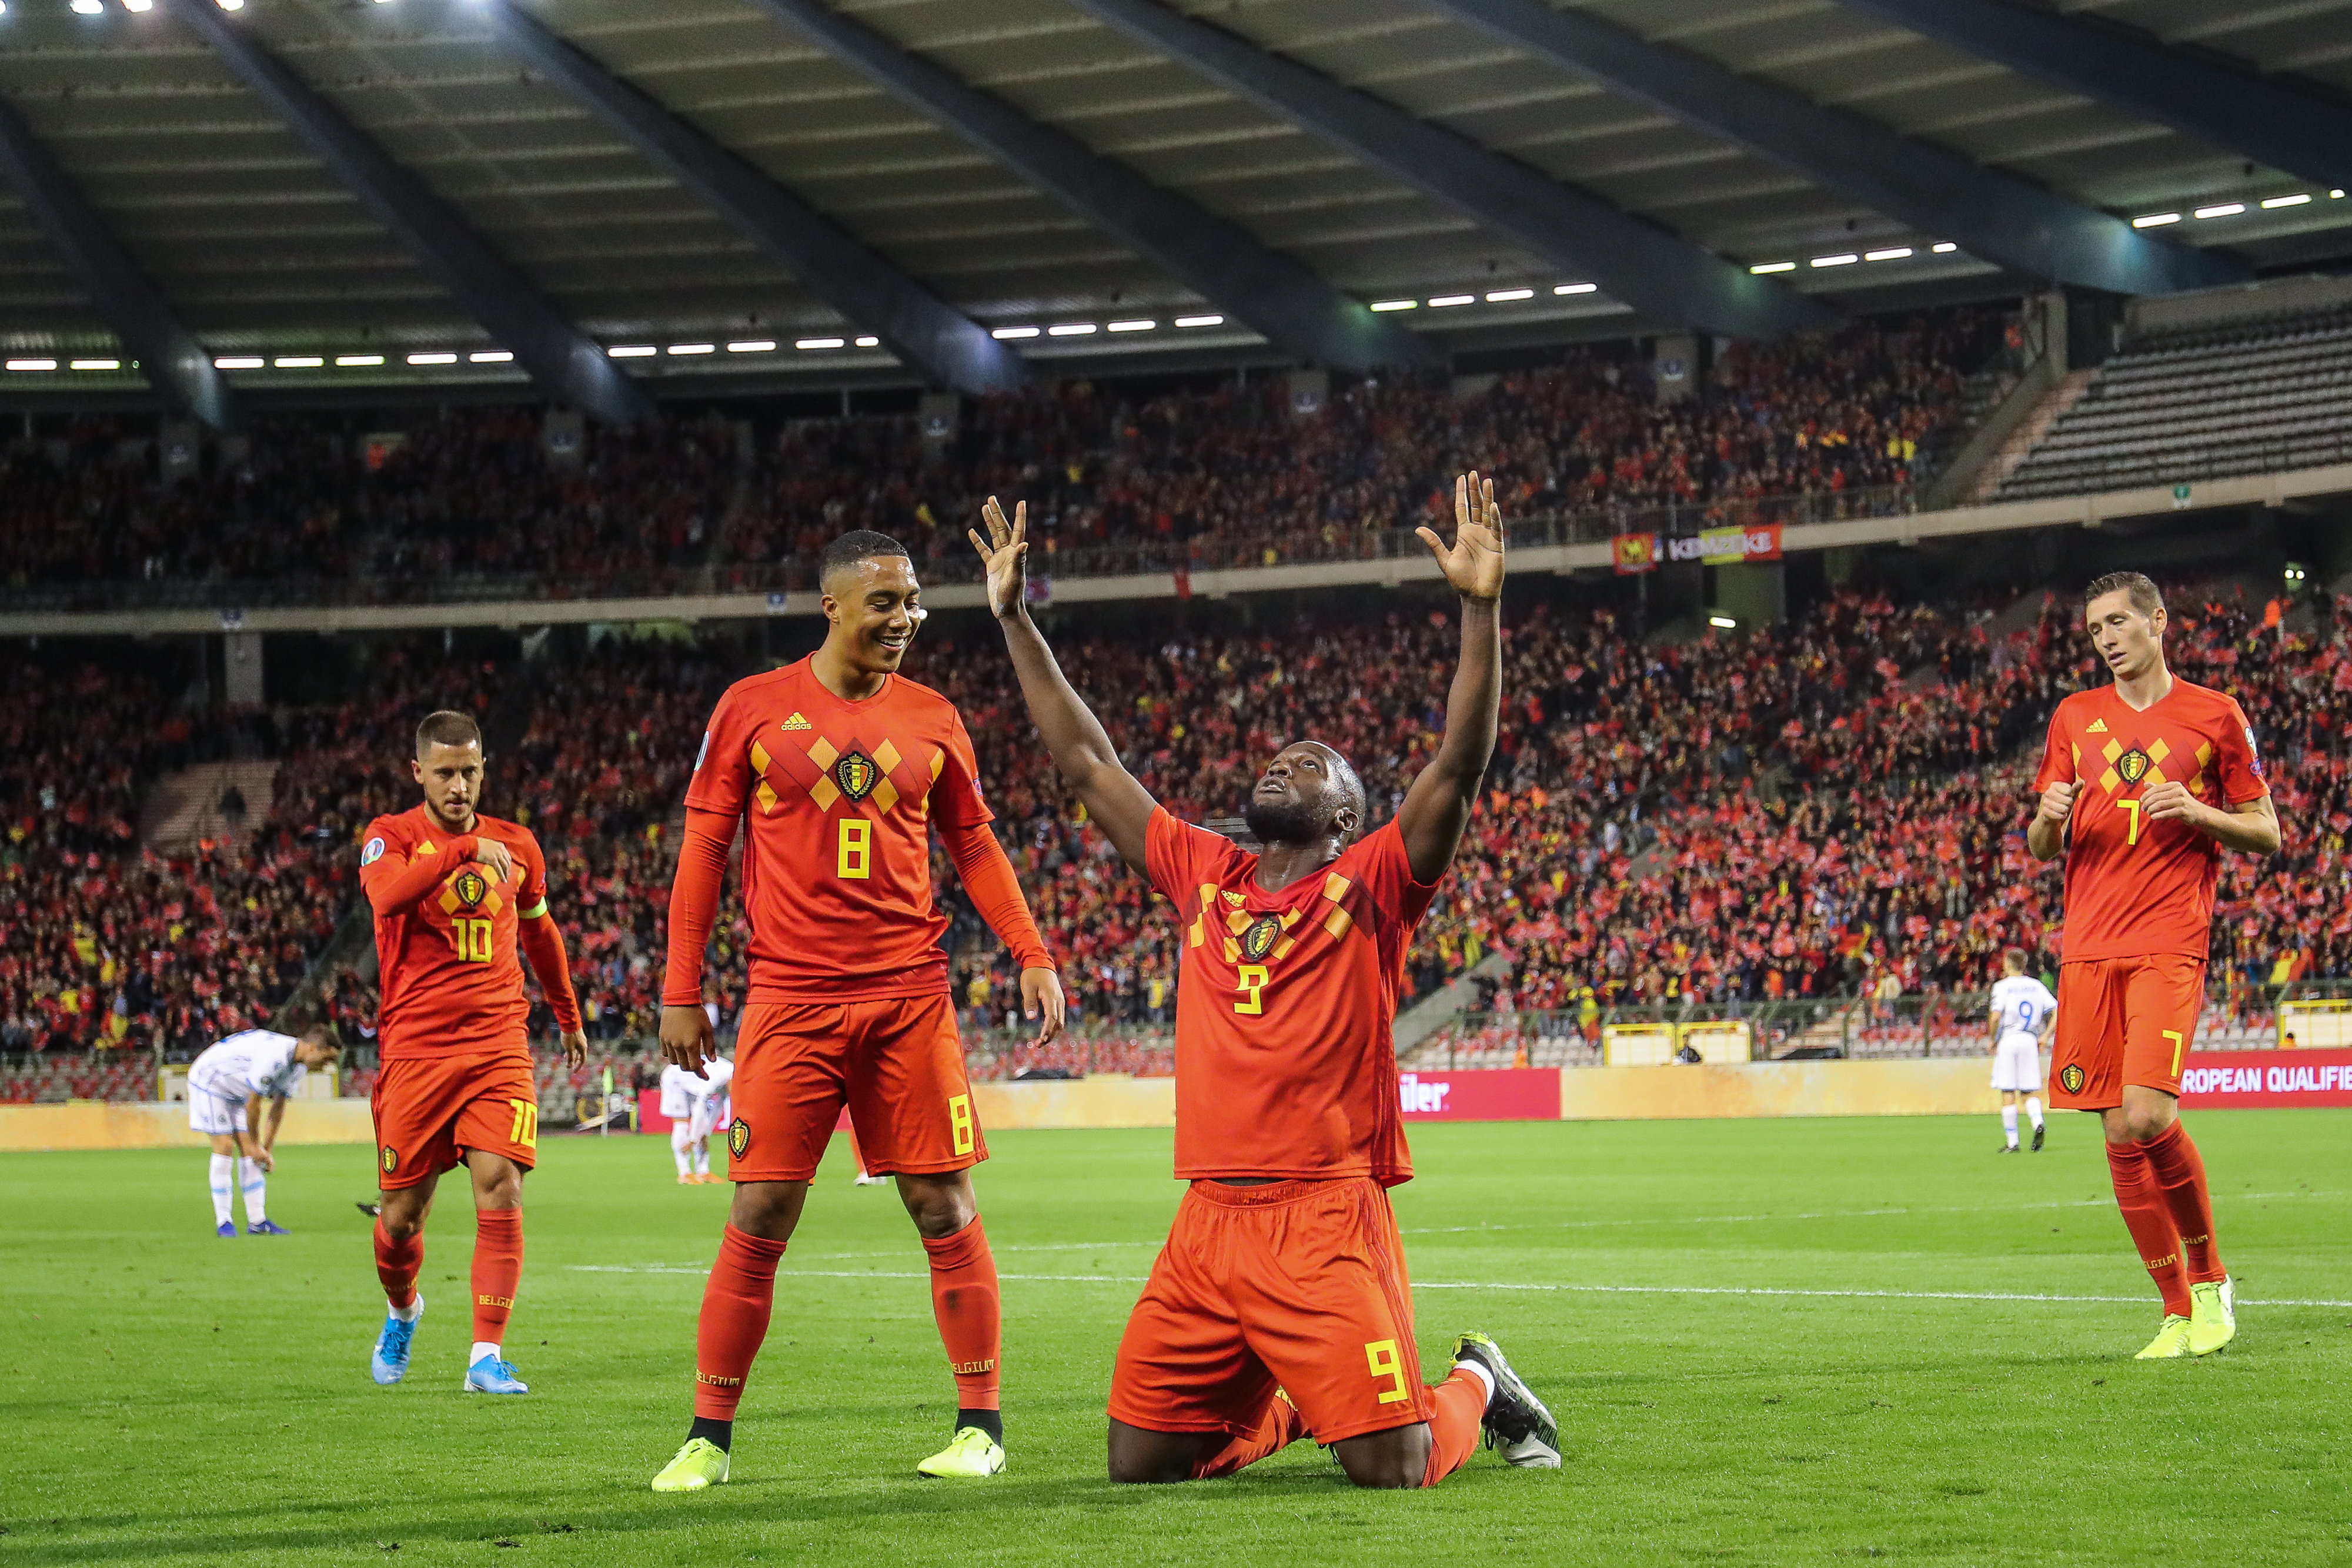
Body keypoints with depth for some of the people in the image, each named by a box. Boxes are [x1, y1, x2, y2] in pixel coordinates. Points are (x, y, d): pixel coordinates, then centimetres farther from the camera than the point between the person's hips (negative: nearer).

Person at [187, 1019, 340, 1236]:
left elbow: (278, 1108, 3)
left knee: (248, 1151, 1)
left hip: (236, 1092, 9)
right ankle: (223, 1223, -10)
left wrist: (266, 1149, 1)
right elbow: (253, 1103, -27)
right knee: (225, 1147, -14)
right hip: (209, 1081, -9)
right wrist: (256, 1146, -15)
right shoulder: (273, 1056, -34)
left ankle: (257, 1222, 0)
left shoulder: (298, 1065, -4)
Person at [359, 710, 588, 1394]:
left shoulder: (516, 844, 12)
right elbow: (387, 895, -23)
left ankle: (487, 1356, -13)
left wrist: (568, 1017, 38)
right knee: (401, 1215, 3)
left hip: (499, 1044, 2)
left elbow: (539, 931, 29)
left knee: (500, 1188, -16)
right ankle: (402, 1310, 35)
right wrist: (463, 850, -27)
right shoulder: (393, 836, 1)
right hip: (415, 1048, -2)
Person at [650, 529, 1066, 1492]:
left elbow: (974, 847, 16)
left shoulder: (931, 720, 9)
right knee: (759, 1216, -3)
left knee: (944, 1207, 1)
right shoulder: (754, 709, 3)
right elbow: (704, 848, 5)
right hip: (791, 1003, -2)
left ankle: (981, 1425, 10)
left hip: (910, 997, 2)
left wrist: (1032, 955, 4)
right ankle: (709, 1438, 6)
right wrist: (681, 993, 2)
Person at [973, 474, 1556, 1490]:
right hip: (1208, 1219, 5)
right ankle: (1284, 1405, 33)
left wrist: (1480, 607, -19)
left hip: (1328, 1223, -5)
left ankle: (1473, 1389, 23)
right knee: (1140, 1463, 4)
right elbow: (1086, 762, 20)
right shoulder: (1203, 878, 15)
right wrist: (1014, 620, 21)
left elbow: (1460, 764, -10)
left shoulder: (1368, 886, 3)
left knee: (1391, 1466, -12)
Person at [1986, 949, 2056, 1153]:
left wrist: (1993, 1041, -1)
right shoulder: (2036, 985, 10)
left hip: (2008, 1040, -4)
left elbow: (1996, 1016, -14)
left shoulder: (2002, 986, -3)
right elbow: (2057, 1010, 3)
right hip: (2030, 1041, 4)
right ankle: (2038, 1123, -20)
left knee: (2008, 1093, 0)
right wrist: (2045, 1036, 5)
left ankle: (2012, 1142, -1)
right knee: (2030, 1090, 9)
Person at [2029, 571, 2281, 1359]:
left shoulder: (2214, 715, 5)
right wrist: (2049, 819, -5)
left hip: (2169, 943, -4)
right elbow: (2042, 848, 19)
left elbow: (2266, 832, 8)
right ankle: (2178, 1311, 9)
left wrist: (2197, 812, -10)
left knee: (2147, 1115, -20)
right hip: (2089, 944, 4)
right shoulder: (2074, 718, 14)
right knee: (2118, 1132, 0)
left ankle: (2209, 1276, 2)